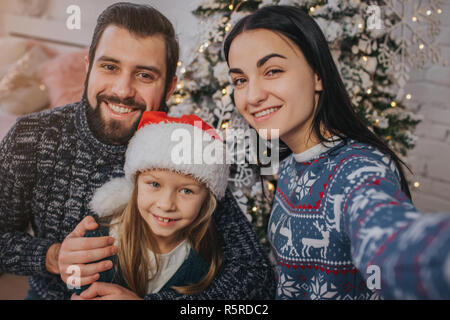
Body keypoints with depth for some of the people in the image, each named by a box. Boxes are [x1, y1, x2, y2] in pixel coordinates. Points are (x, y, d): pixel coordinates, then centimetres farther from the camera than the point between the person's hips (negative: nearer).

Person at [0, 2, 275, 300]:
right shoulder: (31, 136, -13)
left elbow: (255, 272, -21)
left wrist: (148, 300, -31)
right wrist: (52, 258, -23)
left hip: (147, 292, 0)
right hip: (47, 292, 1)